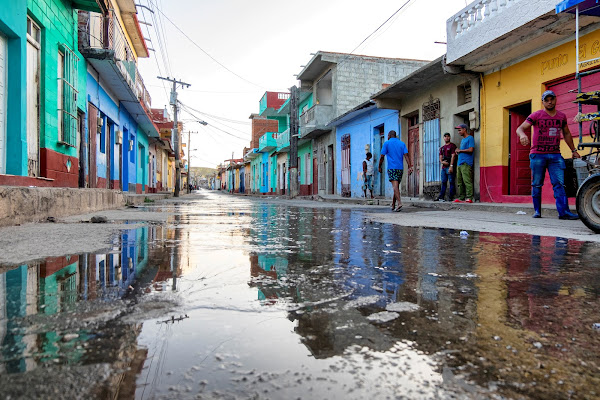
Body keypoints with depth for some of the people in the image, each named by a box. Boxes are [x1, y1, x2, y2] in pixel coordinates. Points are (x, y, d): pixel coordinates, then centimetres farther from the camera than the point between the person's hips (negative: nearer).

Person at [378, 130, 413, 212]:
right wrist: (410, 167, -5)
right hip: (400, 168, 4)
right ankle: (393, 205, 18)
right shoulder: (402, 143, 12)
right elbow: (406, 155, 0)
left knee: (395, 186, -13)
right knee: (396, 186, 12)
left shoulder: (387, 143, 2)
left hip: (392, 168, -4)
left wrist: (380, 167, 12)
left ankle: (399, 203, -28)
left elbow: (382, 157, 0)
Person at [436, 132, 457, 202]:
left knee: (451, 182, -6)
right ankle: (441, 197, 7)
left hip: (449, 167, -6)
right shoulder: (442, 148, 21)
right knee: (443, 182, 7)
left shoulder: (452, 145, 1)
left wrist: (451, 166, -17)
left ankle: (451, 197, -6)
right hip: (443, 167, 7)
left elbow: (453, 156, -8)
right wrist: (442, 162, -7)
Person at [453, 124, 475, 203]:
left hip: (466, 163, -9)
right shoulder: (462, 140, 26)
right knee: (460, 182, 7)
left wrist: (460, 150, -4)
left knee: (467, 181, -13)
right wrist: (458, 152, 10)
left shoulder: (470, 138, -2)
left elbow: (471, 150, -14)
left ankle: (469, 198, -14)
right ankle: (461, 198, 10)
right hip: (460, 163, 9)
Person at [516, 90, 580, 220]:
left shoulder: (562, 116, 14)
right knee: (536, 184, 2)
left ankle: (563, 211, -9)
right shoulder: (536, 115, 0)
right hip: (537, 155, -3)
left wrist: (573, 150, 27)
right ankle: (537, 211, 11)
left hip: (555, 155, 3)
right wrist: (523, 135, -34)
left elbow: (566, 134, 26)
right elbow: (520, 128, -10)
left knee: (559, 183, -6)